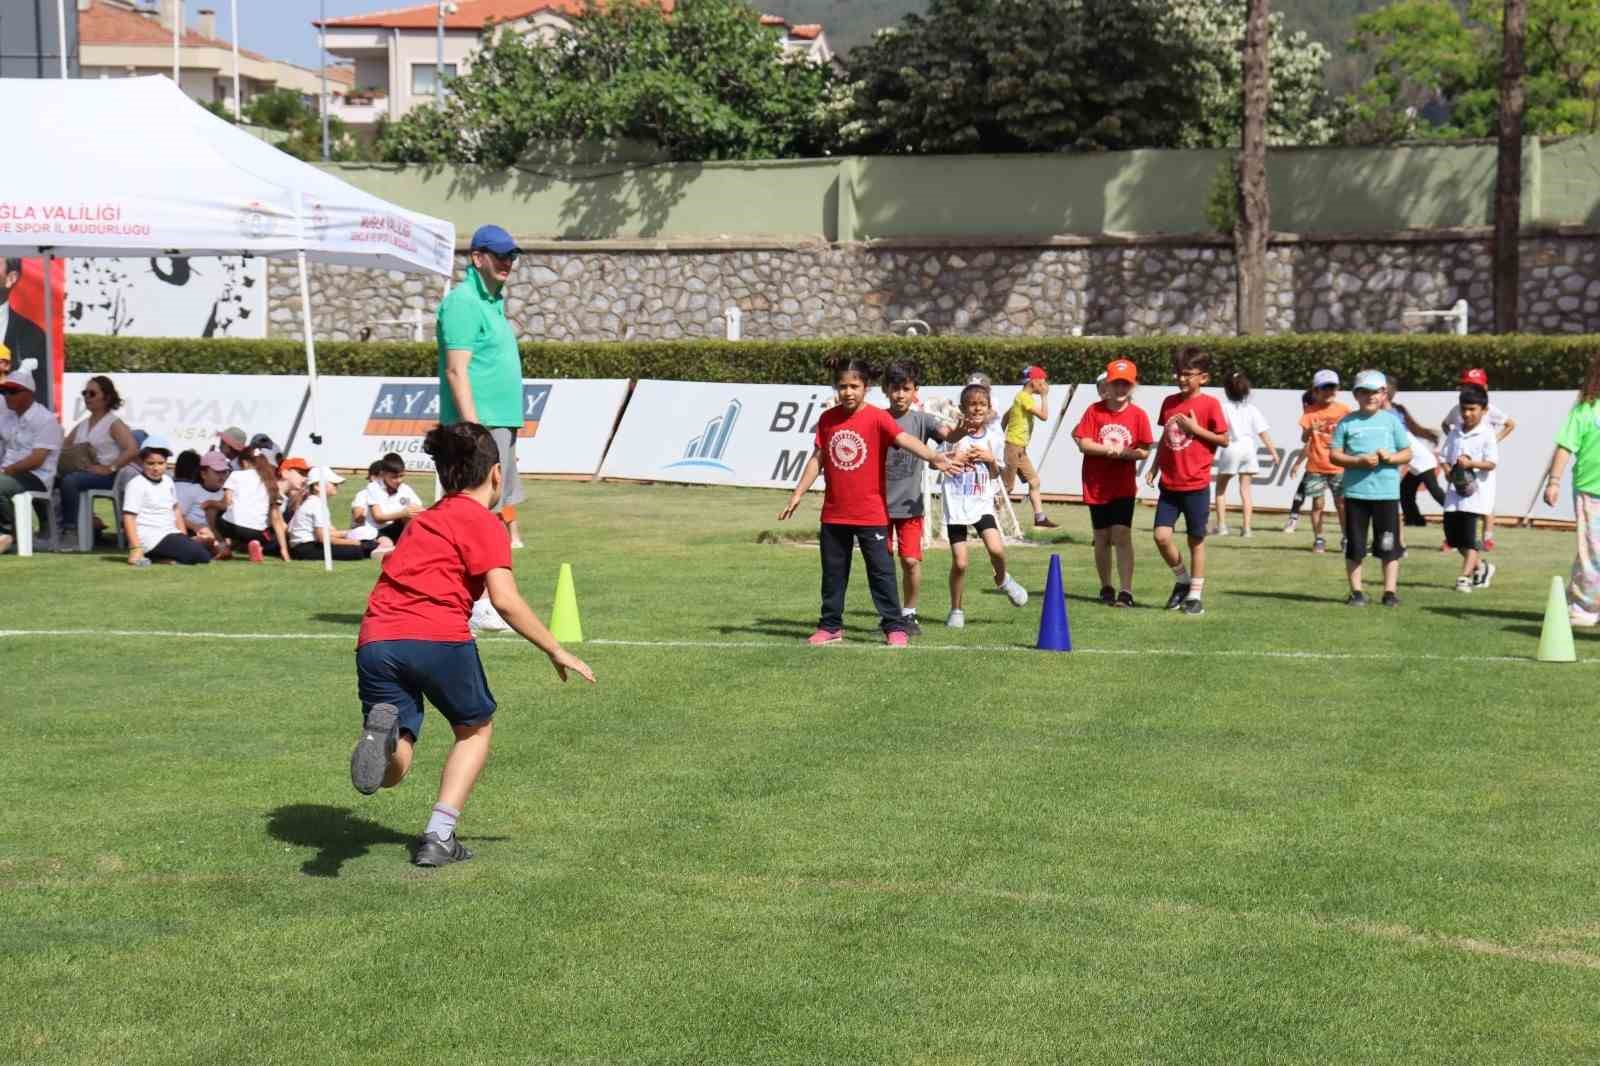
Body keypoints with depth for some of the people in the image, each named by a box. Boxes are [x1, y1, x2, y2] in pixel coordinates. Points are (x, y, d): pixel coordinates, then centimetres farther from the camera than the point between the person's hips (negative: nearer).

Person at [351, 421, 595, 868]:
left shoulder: (426, 519, 28)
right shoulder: (485, 523, 6)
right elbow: (505, 600, -6)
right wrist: (557, 651, 1)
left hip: (375, 640, 5)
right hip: (438, 636, -5)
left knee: (391, 772, 8)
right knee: (475, 728, 23)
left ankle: (383, 728, -27)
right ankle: (438, 838, 10)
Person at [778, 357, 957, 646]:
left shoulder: (877, 418, -11)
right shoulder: (827, 419, 4)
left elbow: (905, 439, -26)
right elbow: (817, 459, 11)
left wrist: (934, 457, -43)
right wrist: (798, 494, 11)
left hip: (871, 513, -4)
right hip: (834, 513, 5)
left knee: (881, 570, -1)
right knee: (833, 571, 13)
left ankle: (894, 627, 5)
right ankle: (831, 627, 23)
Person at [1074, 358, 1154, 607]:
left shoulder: (1138, 415, -2)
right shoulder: (1094, 411, -3)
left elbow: (1145, 452, -1)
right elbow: (1083, 444, -9)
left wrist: (1124, 451, -18)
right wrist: (1111, 449, -20)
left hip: (1124, 486, -1)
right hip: (1096, 486, 1)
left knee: (1121, 535, -12)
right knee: (1102, 538, 11)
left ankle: (1125, 591, -14)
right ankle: (1106, 588, 25)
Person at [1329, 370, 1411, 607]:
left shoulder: (1391, 420, 6)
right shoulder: (1347, 422, 3)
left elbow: (1407, 453, 8)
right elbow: (1334, 454, 1)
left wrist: (1391, 457, -12)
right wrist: (1359, 460, -13)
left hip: (1387, 491, 0)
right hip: (1355, 490, 0)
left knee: (1389, 546, 2)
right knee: (1354, 546, 4)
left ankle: (1390, 591, 10)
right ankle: (1357, 592, 13)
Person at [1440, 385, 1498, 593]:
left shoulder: (1487, 434, -6)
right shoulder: (1455, 432, 11)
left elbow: (1491, 463, -12)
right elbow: (1445, 457, 13)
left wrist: (1470, 463, -27)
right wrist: (1450, 472, -7)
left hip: (1475, 492, -7)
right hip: (1455, 491, 7)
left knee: (1468, 536, -9)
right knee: (1452, 535, 10)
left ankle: (1465, 577, -3)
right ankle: (1481, 567, 29)